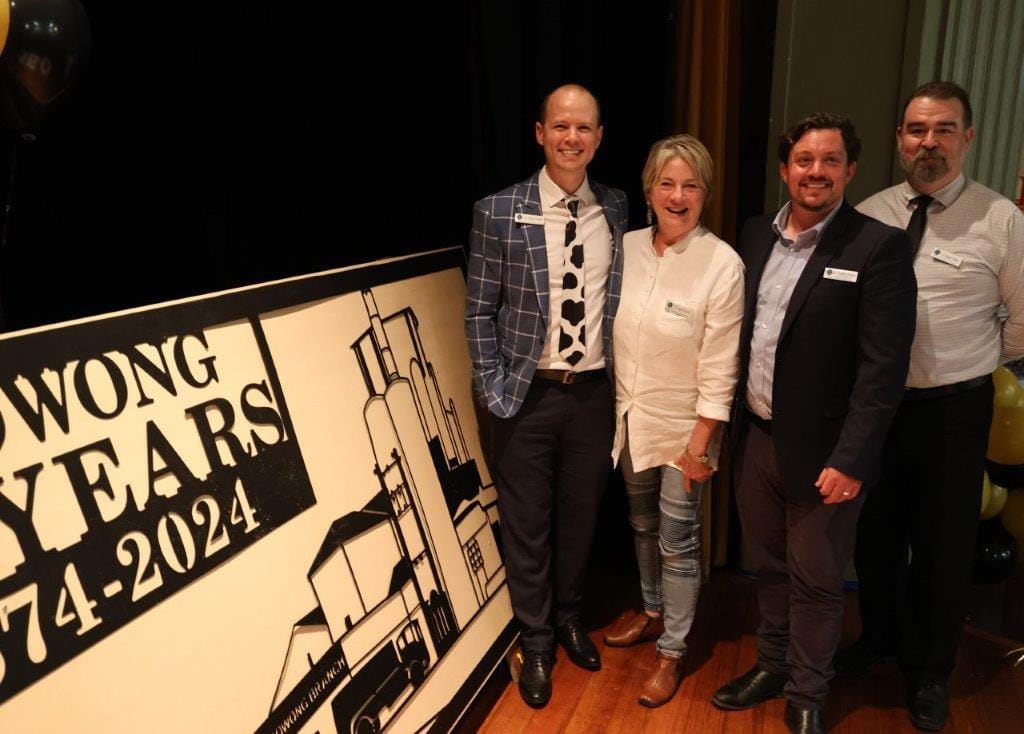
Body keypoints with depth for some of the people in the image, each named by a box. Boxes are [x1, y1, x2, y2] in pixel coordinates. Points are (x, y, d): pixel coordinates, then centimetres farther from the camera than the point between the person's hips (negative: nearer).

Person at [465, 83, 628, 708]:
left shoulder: (616, 210, 2)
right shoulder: (500, 211, -8)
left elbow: (621, 300, 10)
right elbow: (480, 310, -4)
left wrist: (622, 379, 6)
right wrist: (493, 391, -9)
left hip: (595, 394, 3)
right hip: (528, 397, -2)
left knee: (580, 517, 19)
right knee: (527, 527, 11)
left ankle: (569, 617, 44)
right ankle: (537, 643, 34)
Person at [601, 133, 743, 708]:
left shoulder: (723, 264, -17)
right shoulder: (628, 247, -2)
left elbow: (720, 366, -15)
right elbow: (617, 334, 6)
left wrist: (701, 442, -14)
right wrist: (615, 408, 9)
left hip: (683, 427, -5)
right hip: (631, 417, 5)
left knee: (678, 542, 8)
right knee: (644, 526, 22)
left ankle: (673, 652, 27)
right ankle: (653, 613, 45)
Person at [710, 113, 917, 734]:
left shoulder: (879, 247, -12)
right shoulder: (756, 236, 6)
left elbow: (883, 367, -15)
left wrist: (850, 460, -19)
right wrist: (726, 420, 8)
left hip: (822, 451, -5)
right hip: (755, 438, 5)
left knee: (816, 583, 12)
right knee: (770, 567, 21)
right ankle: (773, 665, 43)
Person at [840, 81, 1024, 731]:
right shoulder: (870, 215, -1)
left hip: (954, 408, -2)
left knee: (945, 546, 12)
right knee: (876, 533, 18)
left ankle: (932, 671, 36)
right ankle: (880, 638, 44)